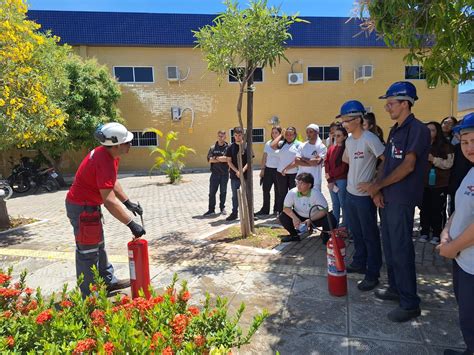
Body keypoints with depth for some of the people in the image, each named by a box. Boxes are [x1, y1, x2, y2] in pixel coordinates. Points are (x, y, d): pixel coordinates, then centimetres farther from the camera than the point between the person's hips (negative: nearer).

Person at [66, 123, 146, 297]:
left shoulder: (109, 154, 0)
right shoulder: (104, 162, -31)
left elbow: (112, 182, 13)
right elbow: (109, 201, -35)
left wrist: (128, 202, 8)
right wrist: (131, 224, -33)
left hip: (89, 205, 10)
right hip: (82, 208, -10)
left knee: (99, 246, 20)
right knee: (88, 252, 0)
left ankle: (109, 281, 35)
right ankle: (89, 296, 13)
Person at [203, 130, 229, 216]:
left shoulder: (228, 147, 0)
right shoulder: (213, 147, 7)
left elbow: (228, 159, -15)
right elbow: (209, 159, -5)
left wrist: (216, 158, -9)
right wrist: (222, 159, -10)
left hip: (224, 173, -2)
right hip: (215, 173, 2)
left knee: (223, 192, 9)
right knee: (212, 192, 2)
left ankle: (222, 208, 23)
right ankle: (211, 210, 11)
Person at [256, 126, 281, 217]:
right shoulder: (268, 144, 7)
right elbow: (264, 157, 11)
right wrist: (262, 169, 8)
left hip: (278, 170, -4)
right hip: (268, 169, 4)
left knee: (277, 191, 6)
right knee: (265, 189, 7)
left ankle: (277, 210, 19)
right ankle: (265, 210, 17)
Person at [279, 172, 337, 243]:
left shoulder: (316, 193, -24)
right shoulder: (292, 193, -18)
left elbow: (324, 210, -24)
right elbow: (286, 208, -12)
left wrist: (310, 220, -35)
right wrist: (294, 217, -31)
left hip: (315, 218, -2)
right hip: (299, 217, 2)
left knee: (331, 219, -28)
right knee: (283, 217, -20)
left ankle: (325, 234, 9)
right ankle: (294, 235, 8)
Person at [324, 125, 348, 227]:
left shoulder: (346, 149, -8)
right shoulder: (331, 148, 12)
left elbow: (343, 167, -12)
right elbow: (326, 162, 8)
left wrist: (331, 175, -6)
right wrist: (329, 180, -2)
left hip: (342, 180, -6)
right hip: (332, 180, 6)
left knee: (343, 204, 1)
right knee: (335, 204, 14)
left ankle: (344, 225, 10)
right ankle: (335, 224, 22)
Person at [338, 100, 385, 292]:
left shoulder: (369, 138, -18)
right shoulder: (349, 139, 7)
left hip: (365, 196, -8)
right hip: (350, 193, 8)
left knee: (370, 235, 3)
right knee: (356, 232, 21)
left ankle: (372, 275, 15)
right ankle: (359, 263, 38)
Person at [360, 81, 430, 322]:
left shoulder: (417, 129, -12)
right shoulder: (394, 130, 15)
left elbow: (408, 166, -18)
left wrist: (377, 185, -12)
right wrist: (377, 189, 1)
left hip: (403, 200, -9)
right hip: (387, 198, 9)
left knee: (401, 250, -3)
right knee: (389, 246, 16)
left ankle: (410, 304, 10)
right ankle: (395, 288, 32)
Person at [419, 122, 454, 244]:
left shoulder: (445, 146, -1)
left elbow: (449, 164, -9)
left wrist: (433, 159, -18)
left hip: (439, 184, -2)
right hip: (424, 183, 2)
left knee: (438, 209, 3)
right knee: (424, 208, 6)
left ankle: (437, 234, 13)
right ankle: (424, 232, 16)